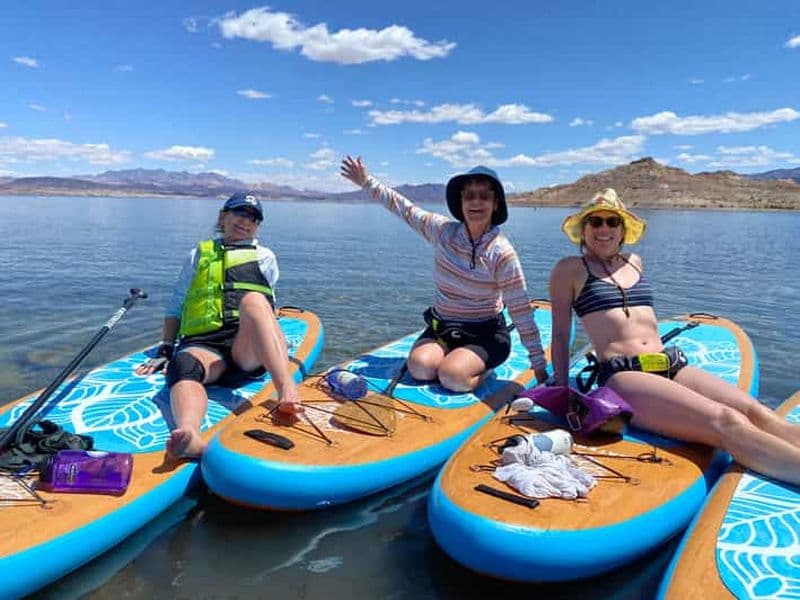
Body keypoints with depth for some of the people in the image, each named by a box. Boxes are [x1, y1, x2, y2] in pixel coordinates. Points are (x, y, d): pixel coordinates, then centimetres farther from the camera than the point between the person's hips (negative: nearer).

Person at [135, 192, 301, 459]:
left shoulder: (264, 257, 27)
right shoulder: (199, 255, 28)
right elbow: (176, 305, 25)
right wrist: (165, 350, 16)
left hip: (249, 350, -1)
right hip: (202, 344, 1)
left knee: (252, 299, -34)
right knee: (184, 364, -36)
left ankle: (287, 388, -54)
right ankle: (189, 434, -67)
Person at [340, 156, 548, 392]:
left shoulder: (501, 253, -17)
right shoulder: (443, 230, -6)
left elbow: (522, 311, -16)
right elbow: (405, 208, 7)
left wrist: (539, 364, -15)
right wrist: (367, 182, 8)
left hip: (486, 335, -4)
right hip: (441, 328, 4)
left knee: (452, 377, -28)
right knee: (420, 367, -22)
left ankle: (481, 369, 4)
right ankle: (454, 355, 9)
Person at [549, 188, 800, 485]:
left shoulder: (634, 262, 23)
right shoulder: (569, 269, 6)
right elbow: (560, 334, 5)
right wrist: (562, 392, 2)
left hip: (672, 365, 6)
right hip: (622, 375, -6)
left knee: (757, 414, -20)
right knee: (726, 422, -29)